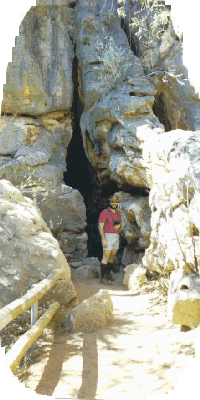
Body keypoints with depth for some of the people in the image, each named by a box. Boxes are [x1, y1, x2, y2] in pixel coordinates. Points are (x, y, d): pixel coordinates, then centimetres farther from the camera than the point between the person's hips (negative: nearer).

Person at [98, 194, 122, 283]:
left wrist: (118, 225, -3)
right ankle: (103, 277, -5)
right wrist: (103, 239, -20)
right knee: (106, 257, -9)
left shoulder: (118, 213, 9)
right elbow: (100, 226, -14)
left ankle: (108, 274, 27)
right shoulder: (105, 212, -11)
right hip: (108, 237, -7)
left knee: (112, 257, 13)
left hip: (116, 237, 7)